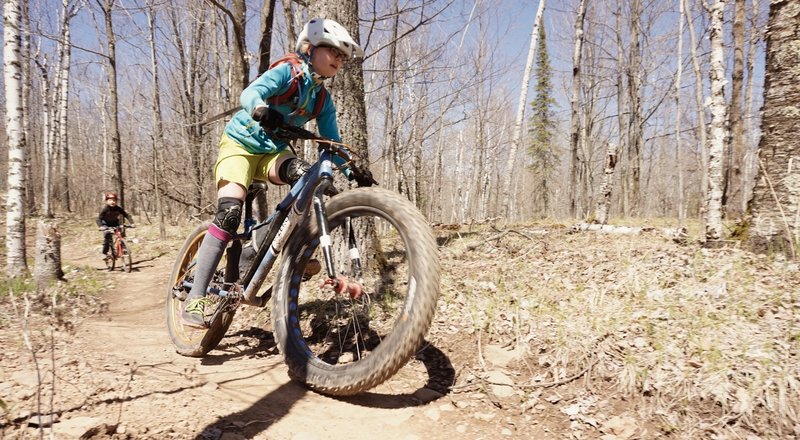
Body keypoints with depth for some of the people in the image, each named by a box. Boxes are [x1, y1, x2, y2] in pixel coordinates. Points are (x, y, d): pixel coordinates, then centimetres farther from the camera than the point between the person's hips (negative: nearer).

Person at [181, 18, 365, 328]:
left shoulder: (323, 99, 5)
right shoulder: (288, 70, -13)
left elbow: (331, 141, 5)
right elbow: (250, 93, -29)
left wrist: (350, 170, -9)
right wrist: (261, 110, -52)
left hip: (272, 152, 5)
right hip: (240, 143, -5)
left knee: (307, 175, -28)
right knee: (230, 212, -23)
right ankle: (194, 298, -20)